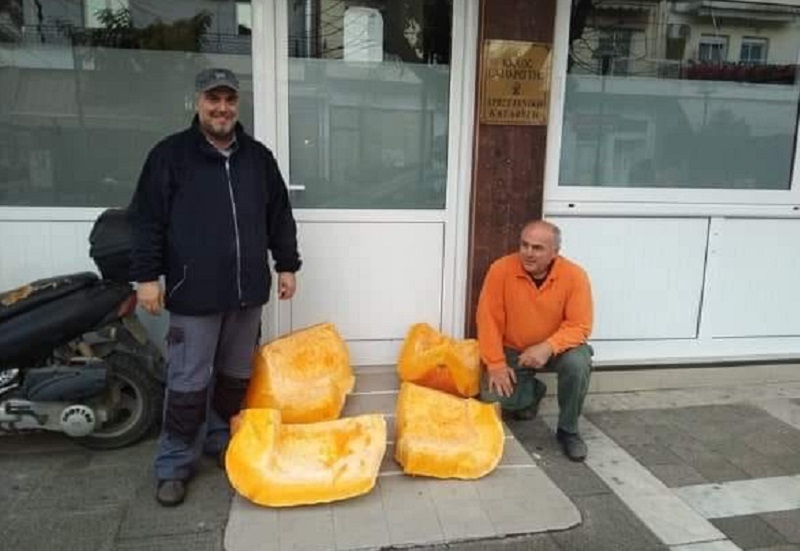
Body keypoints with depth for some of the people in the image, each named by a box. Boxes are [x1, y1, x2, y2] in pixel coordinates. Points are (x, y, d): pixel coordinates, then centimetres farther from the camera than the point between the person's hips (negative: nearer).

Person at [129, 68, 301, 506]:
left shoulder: (258, 157, 10)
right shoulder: (170, 154, -1)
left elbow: (280, 216, 15)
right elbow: (147, 220, -2)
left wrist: (287, 265, 12)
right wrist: (146, 275, -7)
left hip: (247, 291, 4)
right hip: (194, 293, -4)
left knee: (236, 376, 15)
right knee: (188, 383, 1)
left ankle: (221, 441, 35)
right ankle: (175, 464, 18)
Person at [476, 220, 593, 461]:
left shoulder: (574, 275, -21)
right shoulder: (501, 270, -20)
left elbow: (579, 326, -19)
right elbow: (489, 319, -14)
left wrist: (547, 347, -35)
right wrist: (496, 363, -18)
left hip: (557, 348, -1)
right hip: (513, 350, 1)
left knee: (578, 363, -32)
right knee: (493, 395, -17)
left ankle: (568, 430, -6)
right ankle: (533, 391, 21)